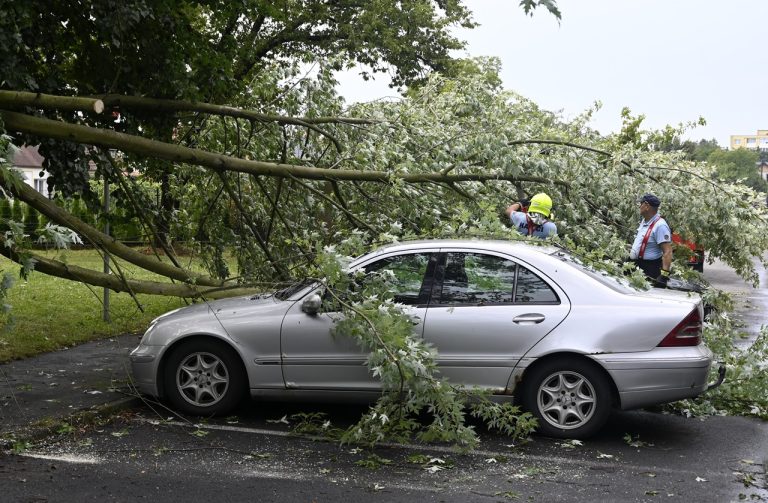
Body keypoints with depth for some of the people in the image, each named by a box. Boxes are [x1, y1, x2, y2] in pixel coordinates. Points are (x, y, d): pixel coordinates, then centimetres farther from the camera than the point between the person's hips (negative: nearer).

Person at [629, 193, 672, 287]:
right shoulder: (644, 221, 10)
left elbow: (667, 252, -25)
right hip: (636, 265, 9)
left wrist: (664, 275, -31)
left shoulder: (660, 226, -20)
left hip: (649, 269, -9)